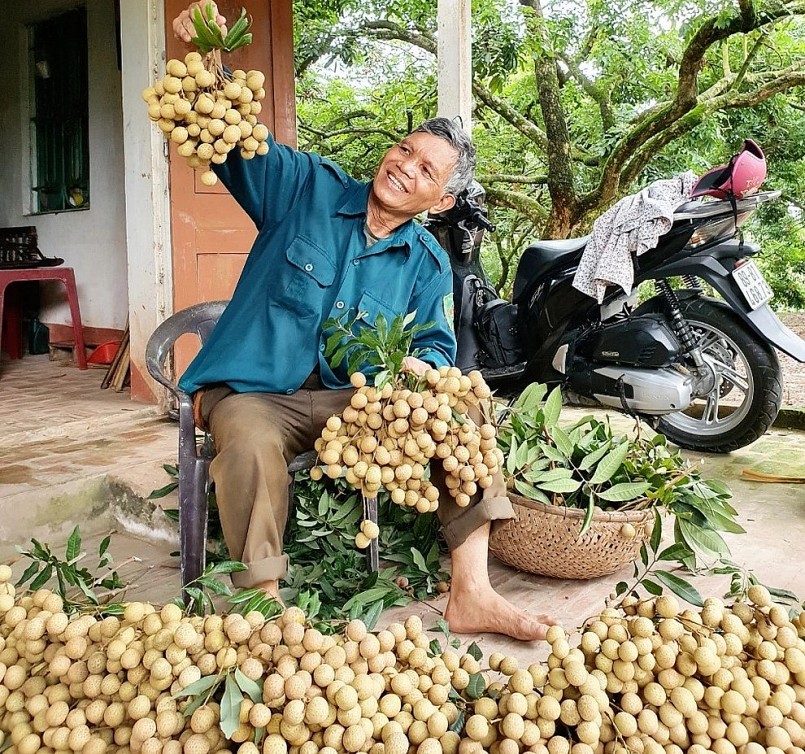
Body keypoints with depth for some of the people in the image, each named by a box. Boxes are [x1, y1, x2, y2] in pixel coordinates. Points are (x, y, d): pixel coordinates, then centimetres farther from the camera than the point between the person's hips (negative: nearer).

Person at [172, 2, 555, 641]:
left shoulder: (428, 264, 6)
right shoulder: (308, 188, -1)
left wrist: (420, 368, -17)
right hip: (252, 392, -2)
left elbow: (437, 349, 9)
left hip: (355, 399, 3)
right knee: (251, 444, -37)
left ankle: (471, 595, -15)